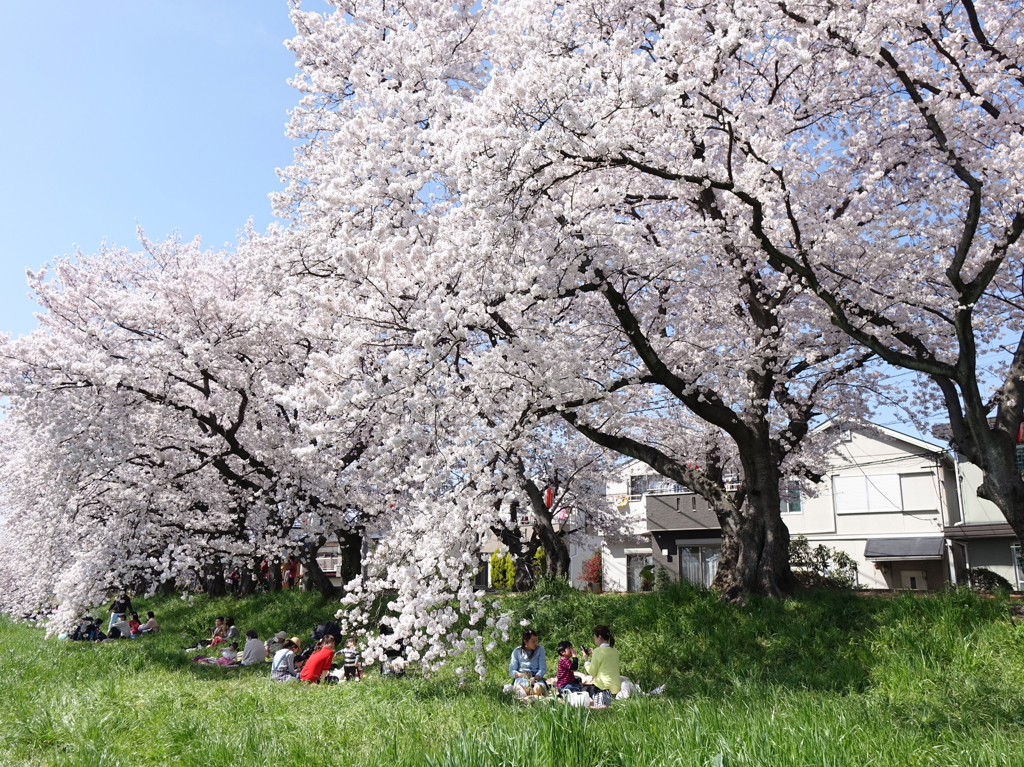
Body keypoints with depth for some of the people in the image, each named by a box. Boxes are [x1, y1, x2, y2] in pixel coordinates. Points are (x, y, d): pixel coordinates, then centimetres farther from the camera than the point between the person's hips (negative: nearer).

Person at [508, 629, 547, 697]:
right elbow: (511, 671, 7)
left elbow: (543, 669, 4)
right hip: (520, 678, -1)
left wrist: (535, 678, -17)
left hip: (536, 677, 2)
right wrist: (521, 675, -16)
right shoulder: (517, 651, 10)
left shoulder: (540, 649, 10)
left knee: (538, 689, -36)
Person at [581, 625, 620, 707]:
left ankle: (599, 697, -6)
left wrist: (587, 659, 6)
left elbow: (592, 672, -7)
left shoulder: (598, 651, -12)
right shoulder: (615, 651, 8)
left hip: (604, 686, -8)